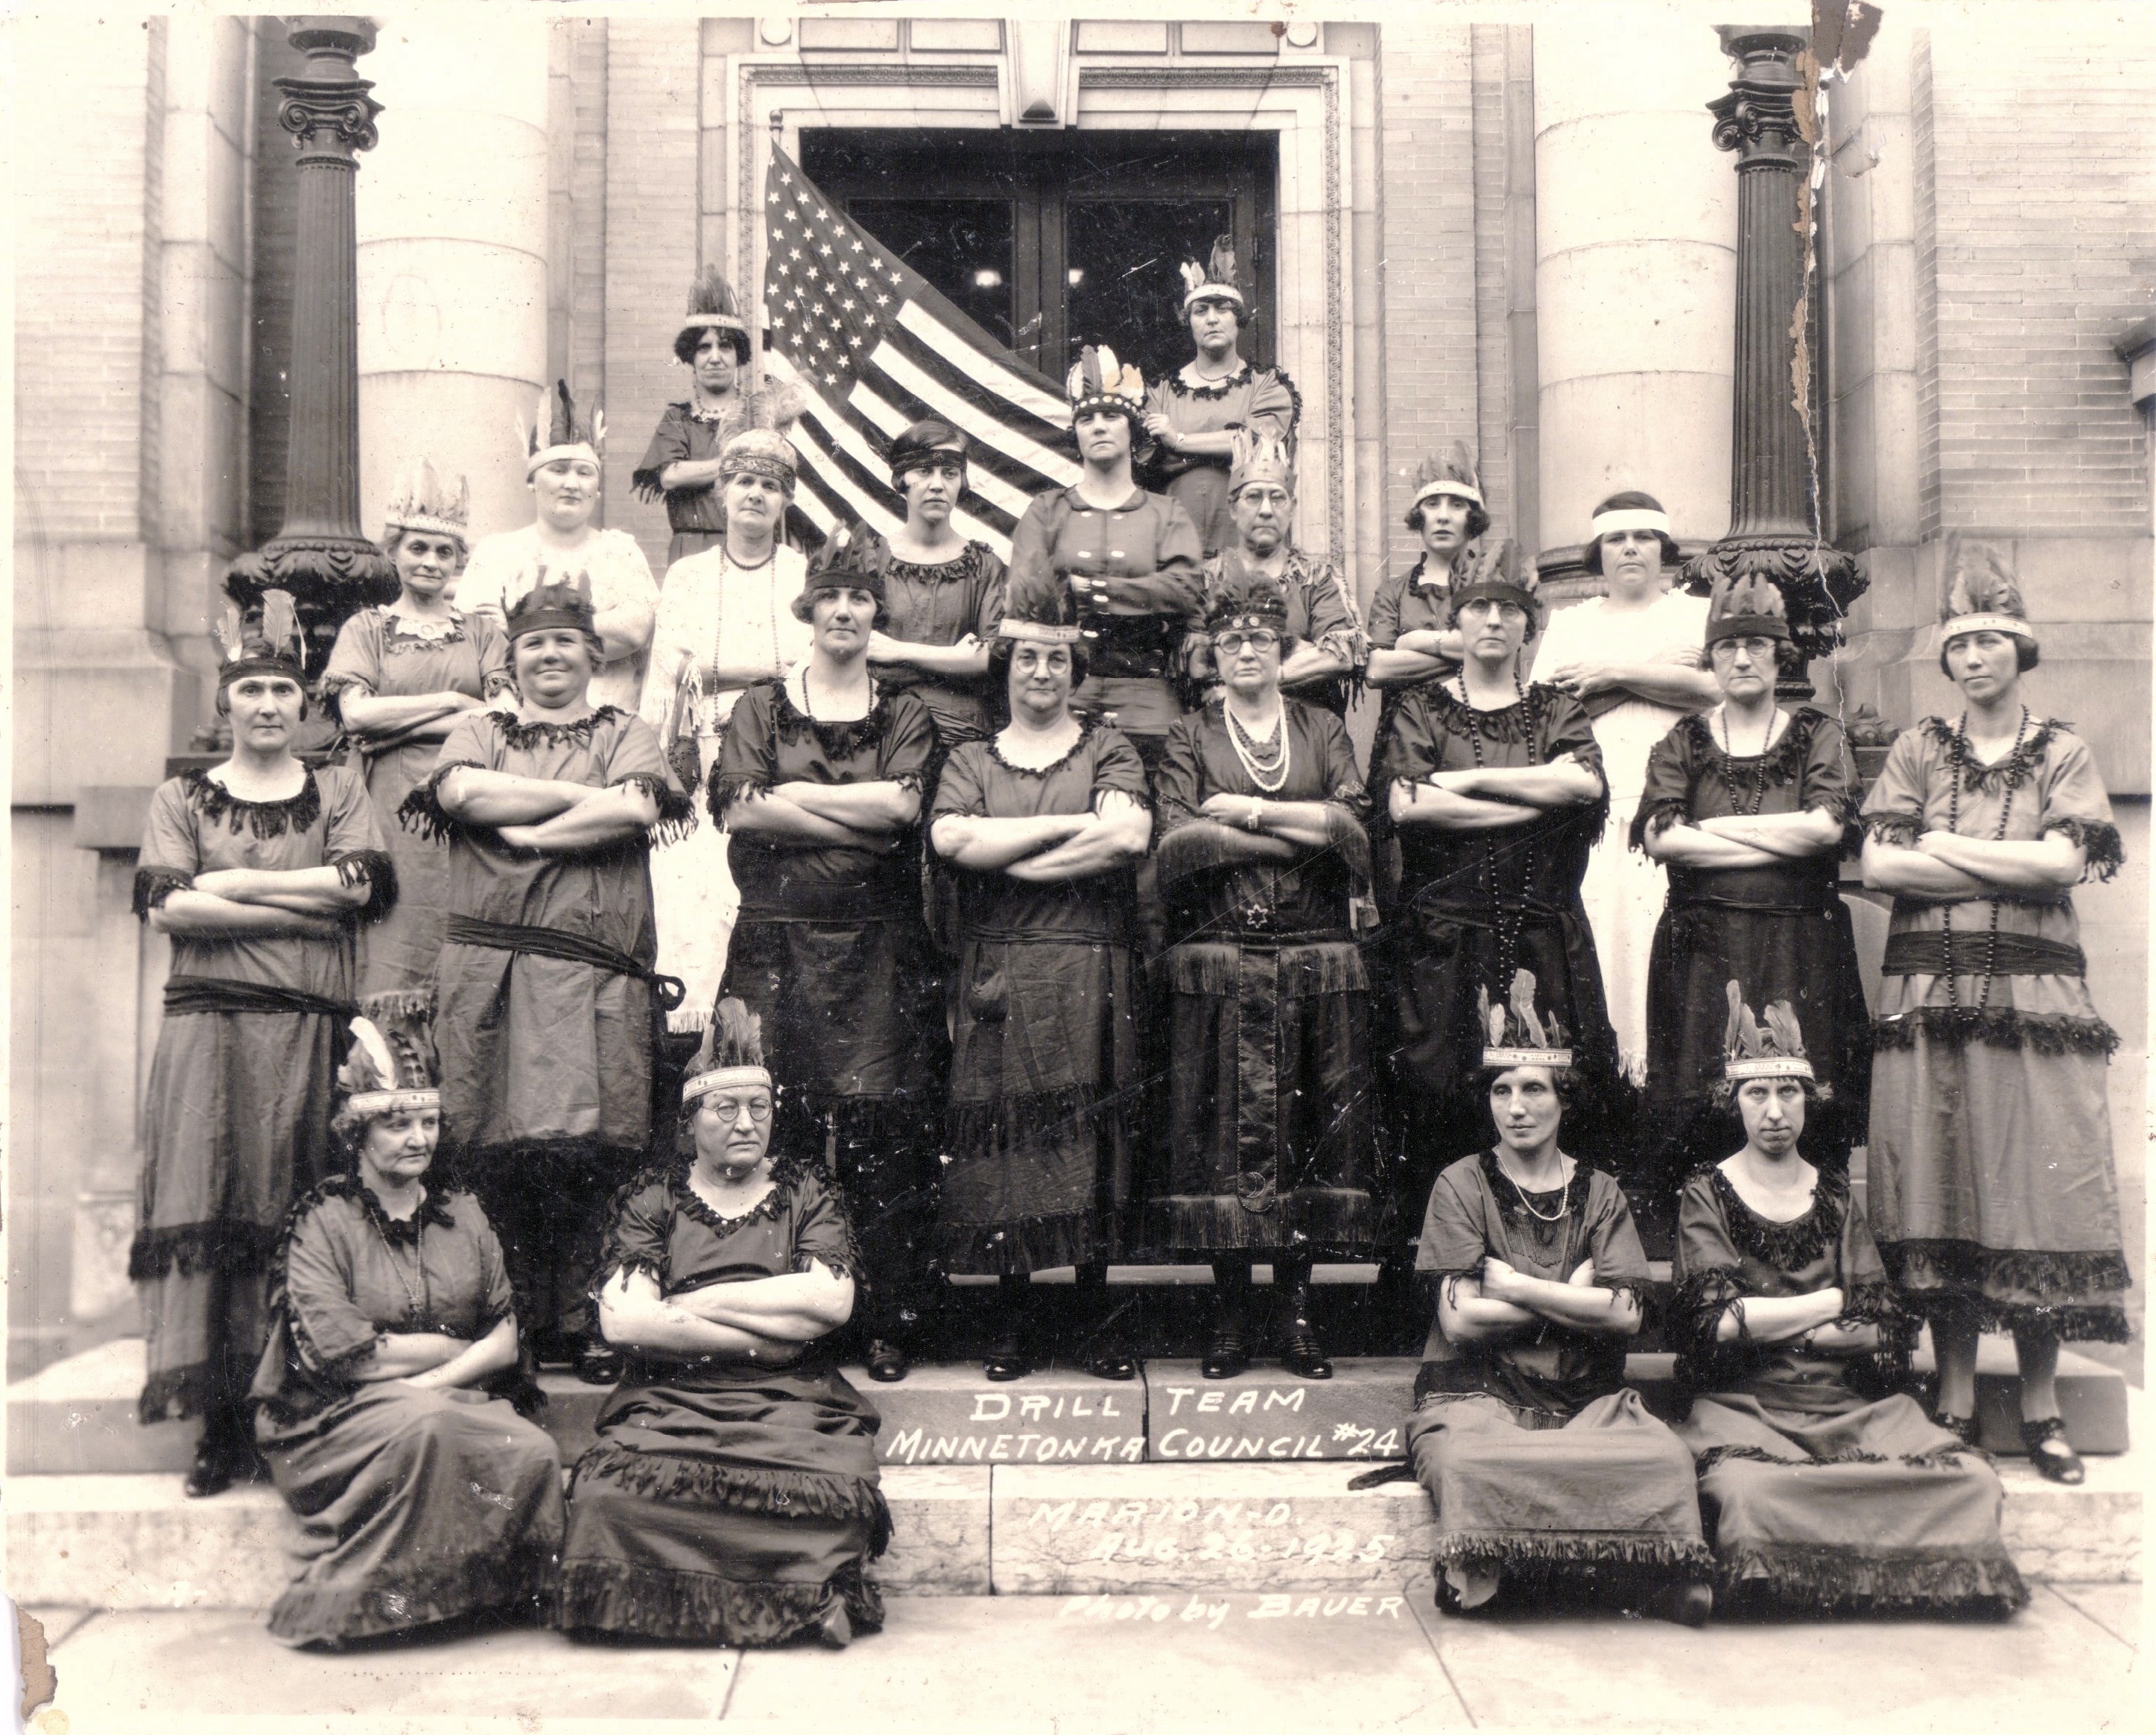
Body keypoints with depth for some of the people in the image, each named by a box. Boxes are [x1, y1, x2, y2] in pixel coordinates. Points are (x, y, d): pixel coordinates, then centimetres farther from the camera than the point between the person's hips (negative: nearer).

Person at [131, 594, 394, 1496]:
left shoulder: (337, 791, 16)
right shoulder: (182, 797, 15)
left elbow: (362, 883, -2)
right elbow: (163, 905, -1)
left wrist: (230, 884, -3)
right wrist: (303, 909, -6)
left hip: (310, 1027, 0)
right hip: (209, 1025, 0)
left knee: (302, 1222, -4)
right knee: (209, 1212, -10)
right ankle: (221, 1425, -9)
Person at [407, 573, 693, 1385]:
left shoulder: (626, 735, 18)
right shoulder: (478, 732, 22)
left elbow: (638, 810, -4)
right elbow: (460, 792, -2)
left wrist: (523, 831, -1)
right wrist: (585, 799, -2)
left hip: (591, 972, -1)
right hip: (486, 967, 1)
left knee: (578, 1143, -10)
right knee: (492, 1149, -5)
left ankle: (573, 1320, 1)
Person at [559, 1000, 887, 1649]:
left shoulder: (806, 1191, 14)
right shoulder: (653, 1196, 10)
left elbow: (831, 1301, -3)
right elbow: (623, 1321, -5)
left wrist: (698, 1303, -4)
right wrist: (766, 1332, -7)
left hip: (793, 1401, -1)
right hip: (670, 1401, 1)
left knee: (836, 1491, -34)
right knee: (612, 1491, -31)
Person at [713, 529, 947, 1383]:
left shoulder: (904, 715, 14)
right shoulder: (761, 707, 12)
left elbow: (904, 802, -5)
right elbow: (736, 808, -5)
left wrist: (792, 795, -6)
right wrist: (863, 822, -8)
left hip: (879, 945, 0)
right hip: (777, 938, 0)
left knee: (882, 1129, -4)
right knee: (774, 1123, -4)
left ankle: (889, 1321, 3)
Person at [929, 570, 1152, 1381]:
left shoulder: (1108, 750, 12)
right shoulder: (970, 759, 14)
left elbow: (1129, 837, -8)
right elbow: (950, 838, -7)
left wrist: (1013, 860, -9)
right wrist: (1069, 825, -8)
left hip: (1090, 974, 0)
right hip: (999, 972, 1)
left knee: (1091, 1136, -1)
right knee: (1005, 1133, -2)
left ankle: (1098, 1315, 7)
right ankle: (1011, 1319, 8)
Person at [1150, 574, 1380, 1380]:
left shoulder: (1324, 731, 15)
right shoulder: (1190, 738, 11)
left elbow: (1353, 824, -1)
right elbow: (1176, 845, -5)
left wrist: (1247, 811, -6)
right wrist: (1304, 831, -6)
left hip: (1319, 957, 2)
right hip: (1220, 956, -1)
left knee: (1315, 1126, 0)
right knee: (1226, 1128, -4)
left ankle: (1297, 1307, 8)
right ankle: (1231, 1312, 4)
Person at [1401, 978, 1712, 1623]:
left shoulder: (1599, 1194, 13)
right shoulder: (1462, 1186, 5)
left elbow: (1626, 1314, -2)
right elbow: (1460, 1319, -7)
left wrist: (1517, 1288, -7)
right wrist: (1573, 1297, -3)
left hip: (1586, 1400, 2)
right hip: (1478, 1395, -2)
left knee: (1666, 1459, -32)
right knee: (1473, 1466, -39)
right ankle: (1480, 1582, -21)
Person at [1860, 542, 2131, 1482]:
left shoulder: (2063, 753, 10)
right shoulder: (1918, 749, 11)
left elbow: (2065, 862, -6)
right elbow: (1878, 864, -2)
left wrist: (1943, 849, -5)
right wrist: (2016, 868, -5)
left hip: (2034, 995, -1)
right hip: (1927, 991, 1)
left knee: (2036, 1186, -3)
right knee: (1940, 1186, 0)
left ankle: (2041, 1405, 7)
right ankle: (1955, 1401, 10)